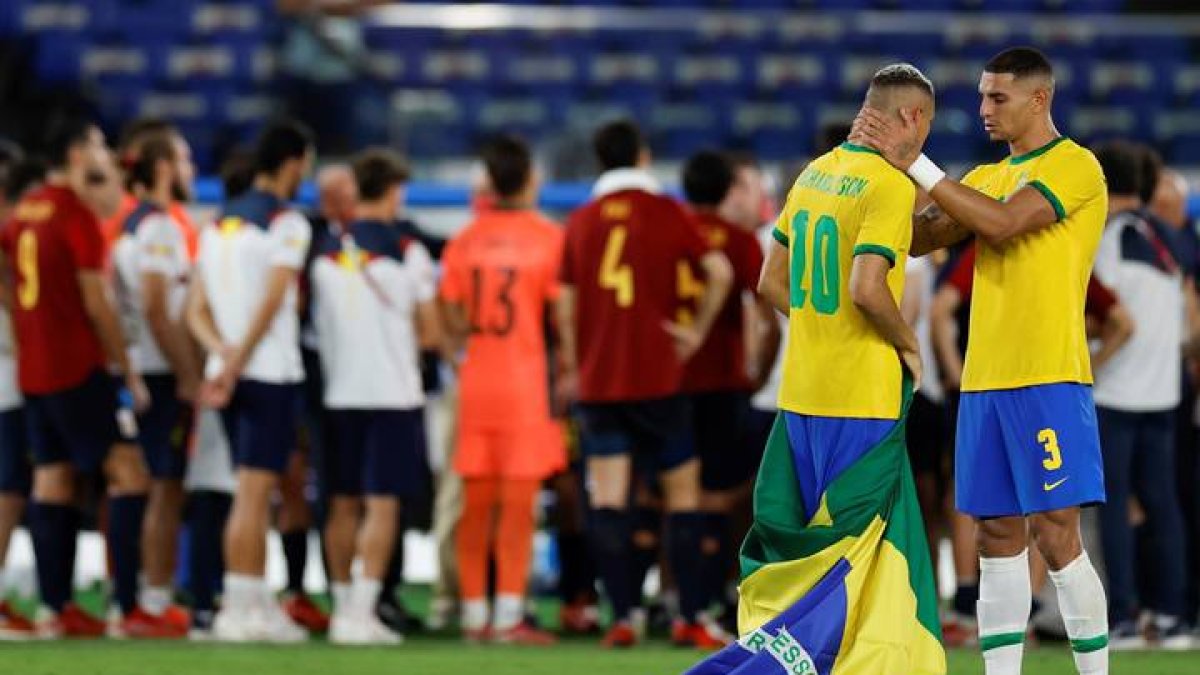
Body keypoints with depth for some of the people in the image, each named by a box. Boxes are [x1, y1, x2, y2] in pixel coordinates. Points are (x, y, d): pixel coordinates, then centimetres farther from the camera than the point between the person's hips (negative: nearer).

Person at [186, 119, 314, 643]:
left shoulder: (218, 224, 15)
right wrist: (236, 364, -15)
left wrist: (223, 353, -3)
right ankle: (241, 610, -7)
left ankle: (257, 604, 17)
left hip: (231, 372, 7)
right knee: (254, 492, -6)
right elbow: (271, 305, -16)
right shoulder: (287, 224, -8)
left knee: (254, 491, 14)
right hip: (271, 374, -7)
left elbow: (197, 312, 11)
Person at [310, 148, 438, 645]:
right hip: (392, 391, -4)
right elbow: (429, 332, 0)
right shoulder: (407, 252, -6)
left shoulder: (325, 251, 4)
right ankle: (361, 613, -11)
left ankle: (344, 606, 14)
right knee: (382, 504, -3)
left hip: (339, 392, 4)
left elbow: (314, 318, 10)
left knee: (343, 504, 12)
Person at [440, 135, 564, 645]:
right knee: (519, 503, -4)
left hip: (475, 380, 4)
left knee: (476, 504, 10)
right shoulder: (547, 237, -6)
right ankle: (509, 616, -8)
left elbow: (451, 316, 6)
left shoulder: (465, 240, 5)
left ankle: (474, 614, 12)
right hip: (527, 382, -4)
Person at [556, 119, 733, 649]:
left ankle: (621, 617, -9)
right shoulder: (665, 212, -1)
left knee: (608, 499, 0)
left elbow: (565, 302, 7)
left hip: (597, 381, 2)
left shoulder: (580, 222, 7)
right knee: (682, 489, 8)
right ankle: (689, 618, 5)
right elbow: (720, 271, -10)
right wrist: (697, 331, 1)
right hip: (657, 378, -2)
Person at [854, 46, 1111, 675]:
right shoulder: (987, 177, 18)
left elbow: (1002, 222, -19)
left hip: (1049, 378, -7)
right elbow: (917, 238, 11)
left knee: (1055, 534, -9)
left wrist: (915, 163, -18)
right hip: (985, 381, 7)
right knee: (998, 536, 5)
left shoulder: (1075, 167, -6)